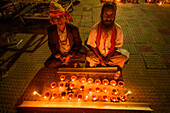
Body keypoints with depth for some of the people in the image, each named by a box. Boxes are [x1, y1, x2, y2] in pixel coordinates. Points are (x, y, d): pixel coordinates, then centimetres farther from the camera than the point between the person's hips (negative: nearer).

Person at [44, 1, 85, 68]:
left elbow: (78, 44, -8)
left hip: (71, 54, -2)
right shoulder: (50, 30, -11)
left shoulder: (74, 29, -16)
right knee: (48, 64, -20)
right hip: (59, 55, 2)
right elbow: (51, 46, -1)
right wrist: (59, 57, -12)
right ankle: (72, 63, -7)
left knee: (83, 57, -27)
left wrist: (69, 56, -16)